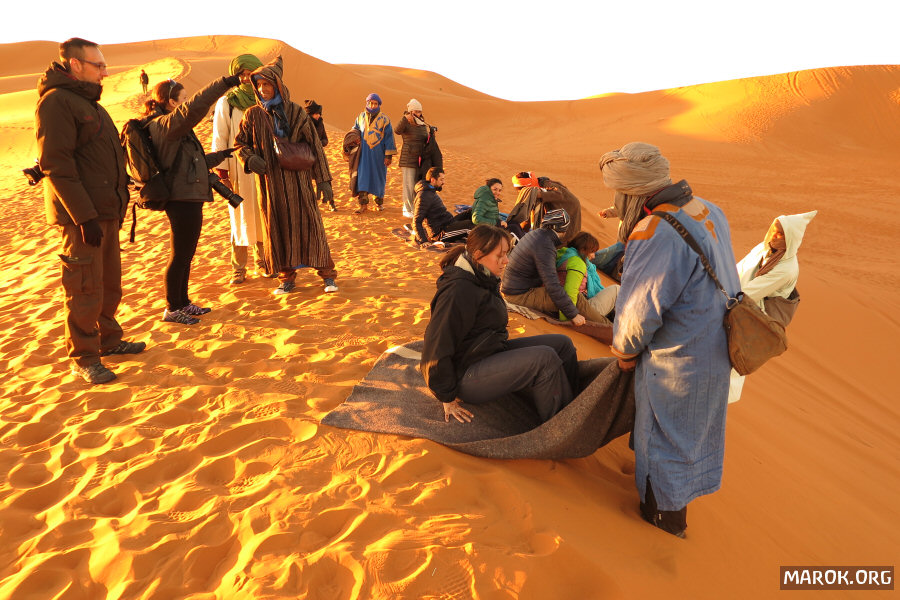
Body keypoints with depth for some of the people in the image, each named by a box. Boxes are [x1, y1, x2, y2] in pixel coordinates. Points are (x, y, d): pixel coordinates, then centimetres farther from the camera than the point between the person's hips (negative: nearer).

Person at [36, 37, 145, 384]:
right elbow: (56, 165, -19)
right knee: (85, 290, -3)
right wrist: (84, 217, -24)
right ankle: (83, 360, 7)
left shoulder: (88, 102, 19)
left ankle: (108, 341, 31)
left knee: (109, 283, 17)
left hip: (105, 212, 9)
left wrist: (117, 206, 19)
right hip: (81, 216, -9)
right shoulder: (56, 101, -12)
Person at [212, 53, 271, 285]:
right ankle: (239, 268, 10)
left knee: (264, 214, 7)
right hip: (239, 168, -3)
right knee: (240, 216, 1)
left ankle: (262, 262, 20)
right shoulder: (226, 103, 0)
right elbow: (219, 139, -2)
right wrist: (222, 171, -8)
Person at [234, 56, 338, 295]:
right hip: (269, 181, 2)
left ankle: (327, 274, 10)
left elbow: (314, 145, 0)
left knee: (309, 224, 1)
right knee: (277, 228, 5)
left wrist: (324, 179, -4)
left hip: (298, 179, -1)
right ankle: (286, 277, 16)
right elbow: (240, 142, 12)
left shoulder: (297, 112, -2)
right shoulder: (253, 115, 2)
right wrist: (250, 158, -11)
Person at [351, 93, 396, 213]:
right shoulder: (361, 117, 7)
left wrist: (388, 155, -9)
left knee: (378, 177, 6)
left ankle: (379, 202, 21)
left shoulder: (384, 119, -3)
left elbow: (389, 137, -4)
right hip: (364, 153, 2)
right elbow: (354, 131, 21)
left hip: (378, 153, -2)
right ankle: (363, 204, -5)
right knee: (362, 177, -6)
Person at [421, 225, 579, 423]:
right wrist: (448, 399, -16)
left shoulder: (484, 281, 11)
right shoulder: (458, 291, -22)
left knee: (563, 344, 1)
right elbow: (436, 347, -22)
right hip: (467, 375, -10)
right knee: (545, 358, -25)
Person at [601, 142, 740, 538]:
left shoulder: (655, 235, -31)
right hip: (715, 347, 9)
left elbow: (639, 311, -28)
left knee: (665, 435, 13)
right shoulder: (708, 212, -1)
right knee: (693, 426, 27)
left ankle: (668, 514, 33)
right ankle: (677, 495, 51)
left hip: (676, 360, -9)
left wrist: (625, 349, -7)